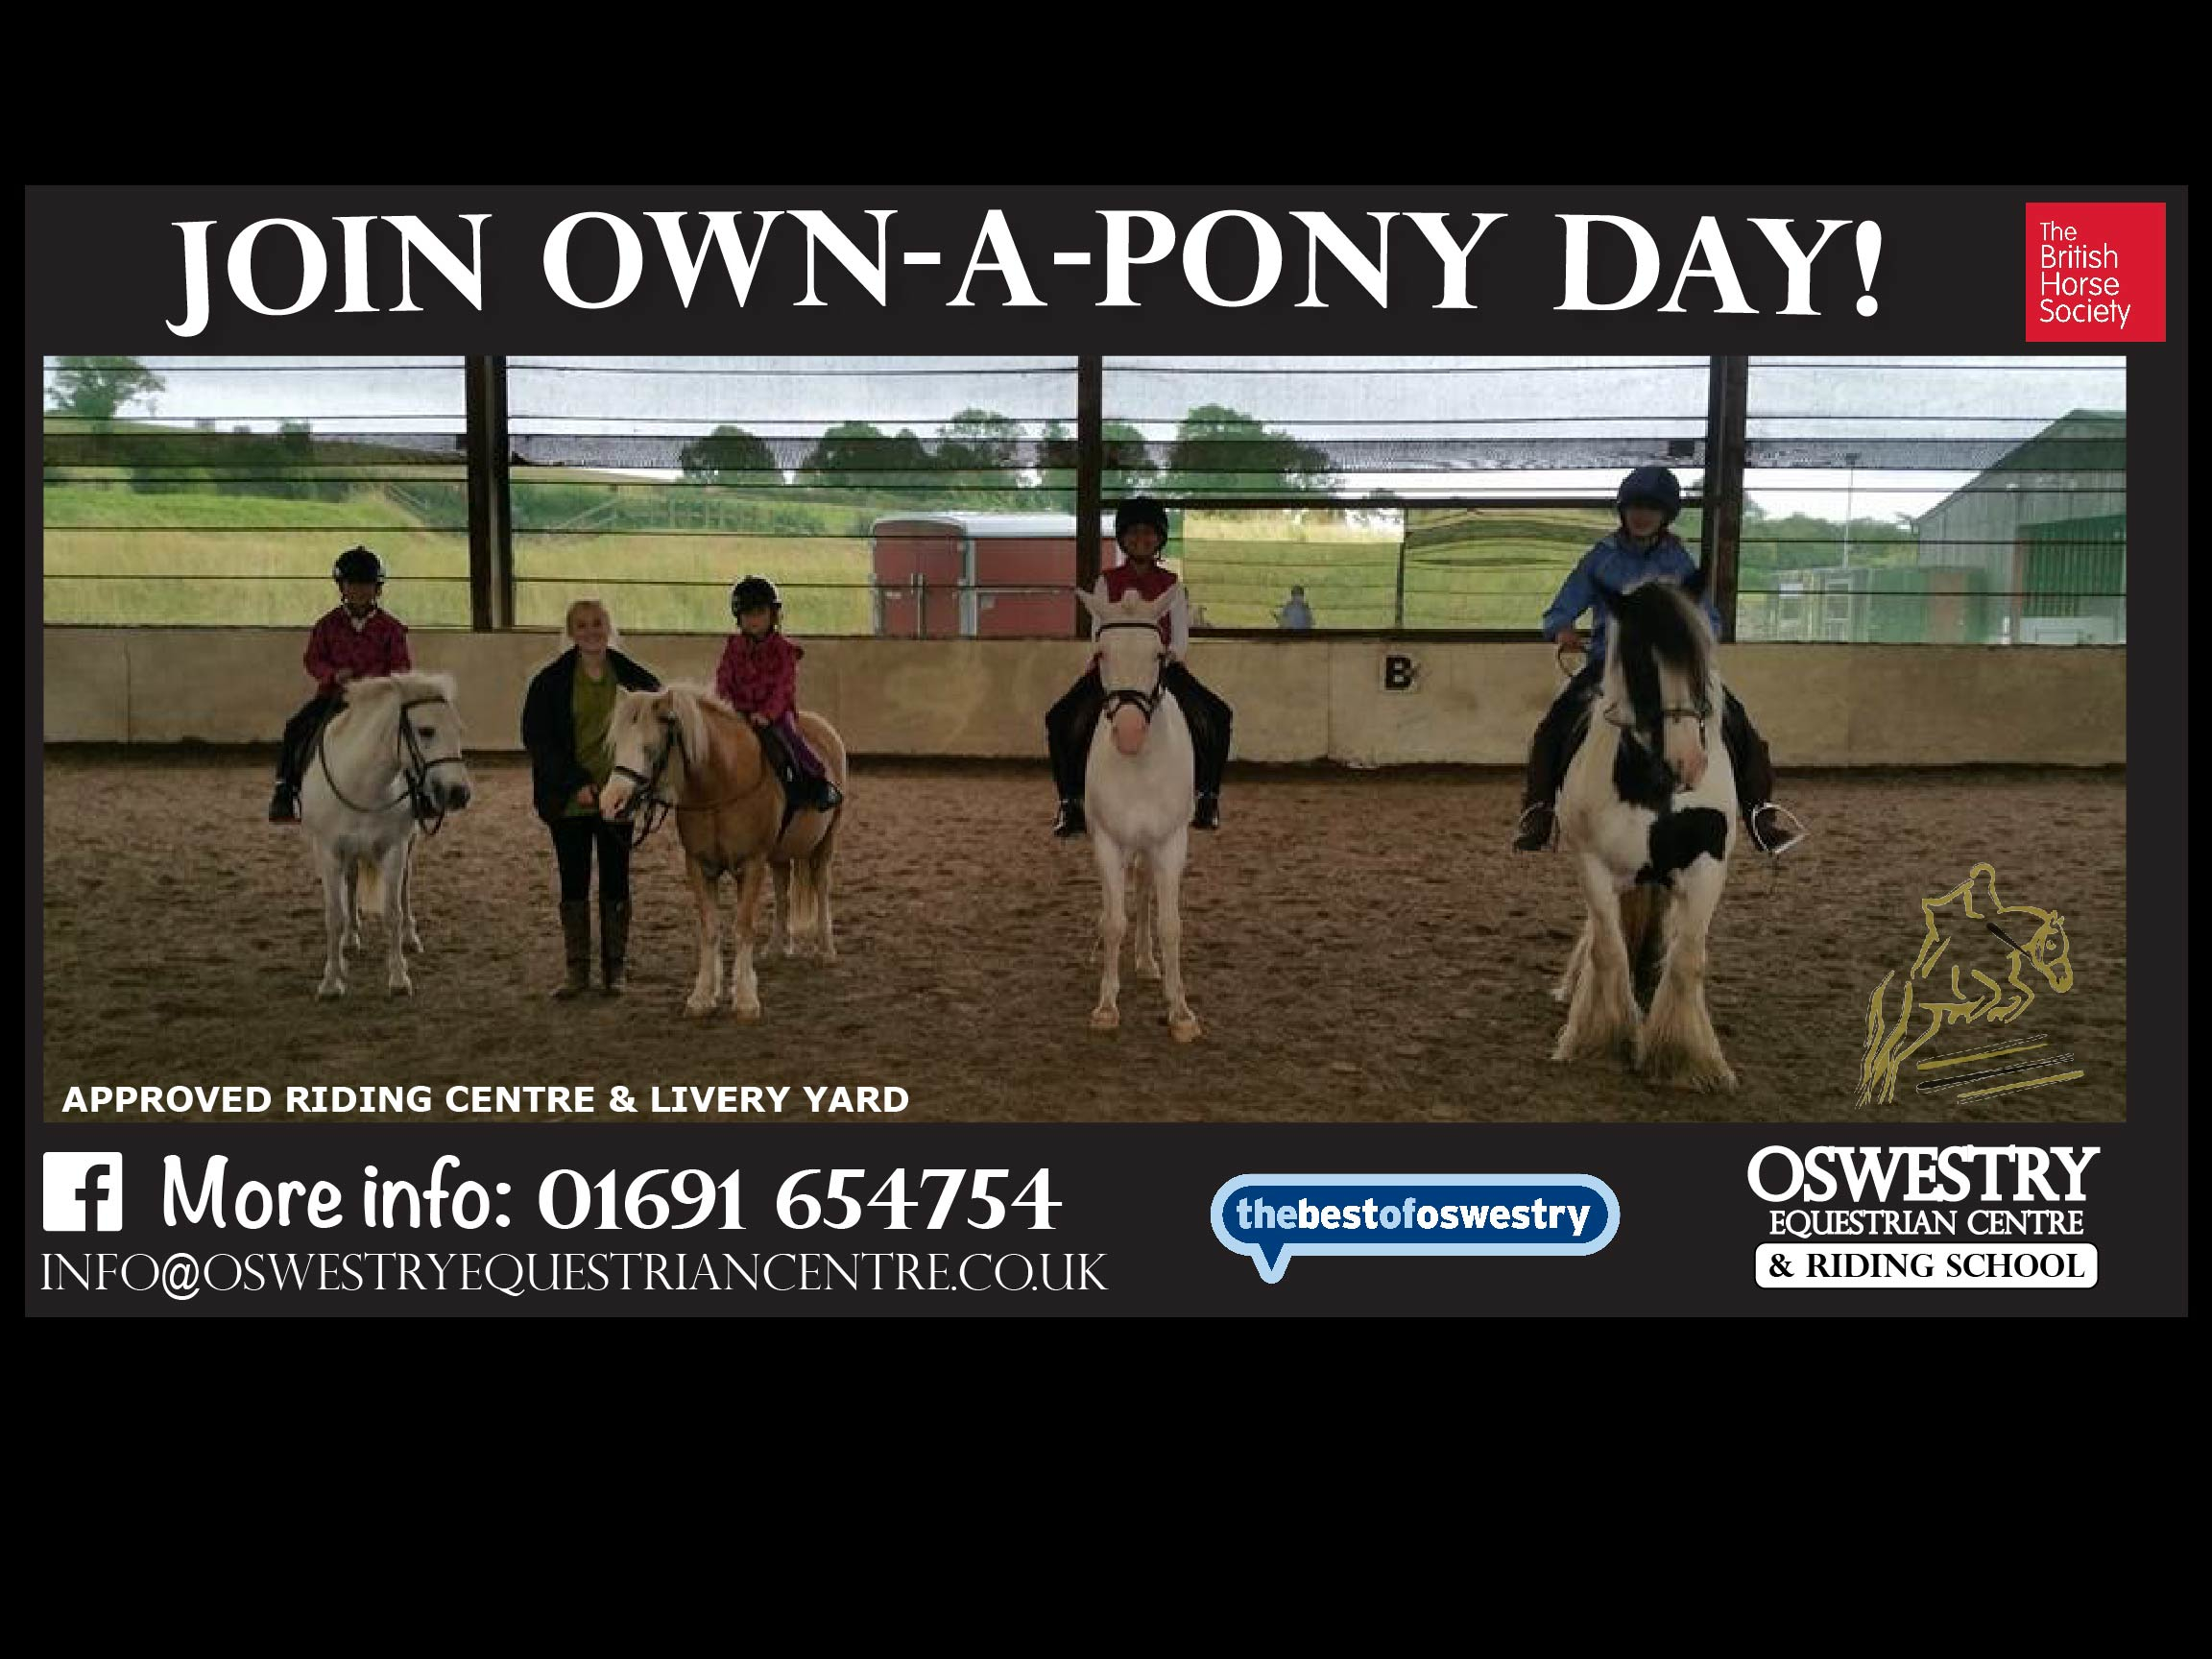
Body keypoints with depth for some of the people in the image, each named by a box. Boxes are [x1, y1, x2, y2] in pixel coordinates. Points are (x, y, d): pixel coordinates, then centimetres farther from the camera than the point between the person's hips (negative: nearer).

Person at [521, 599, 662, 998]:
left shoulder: (633, 677, 1)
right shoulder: (550, 680, -2)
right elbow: (536, 738, -5)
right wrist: (576, 783, -14)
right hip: (568, 800, -1)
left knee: (616, 883, 6)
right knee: (573, 884, 5)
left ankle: (614, 969, 16)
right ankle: (577, 972, 13)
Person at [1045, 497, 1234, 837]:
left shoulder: (1170, 584, 10)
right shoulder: (1108, 582, 8)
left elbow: (1181, 635, 4)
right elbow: (1099, 631, 2)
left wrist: (1171, 656, -17)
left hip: (1163, 667, 1)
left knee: (1215, 715, -23)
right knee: (1063, 719, -25)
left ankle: (1208, 797, -8)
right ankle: (1071, 802, -13)